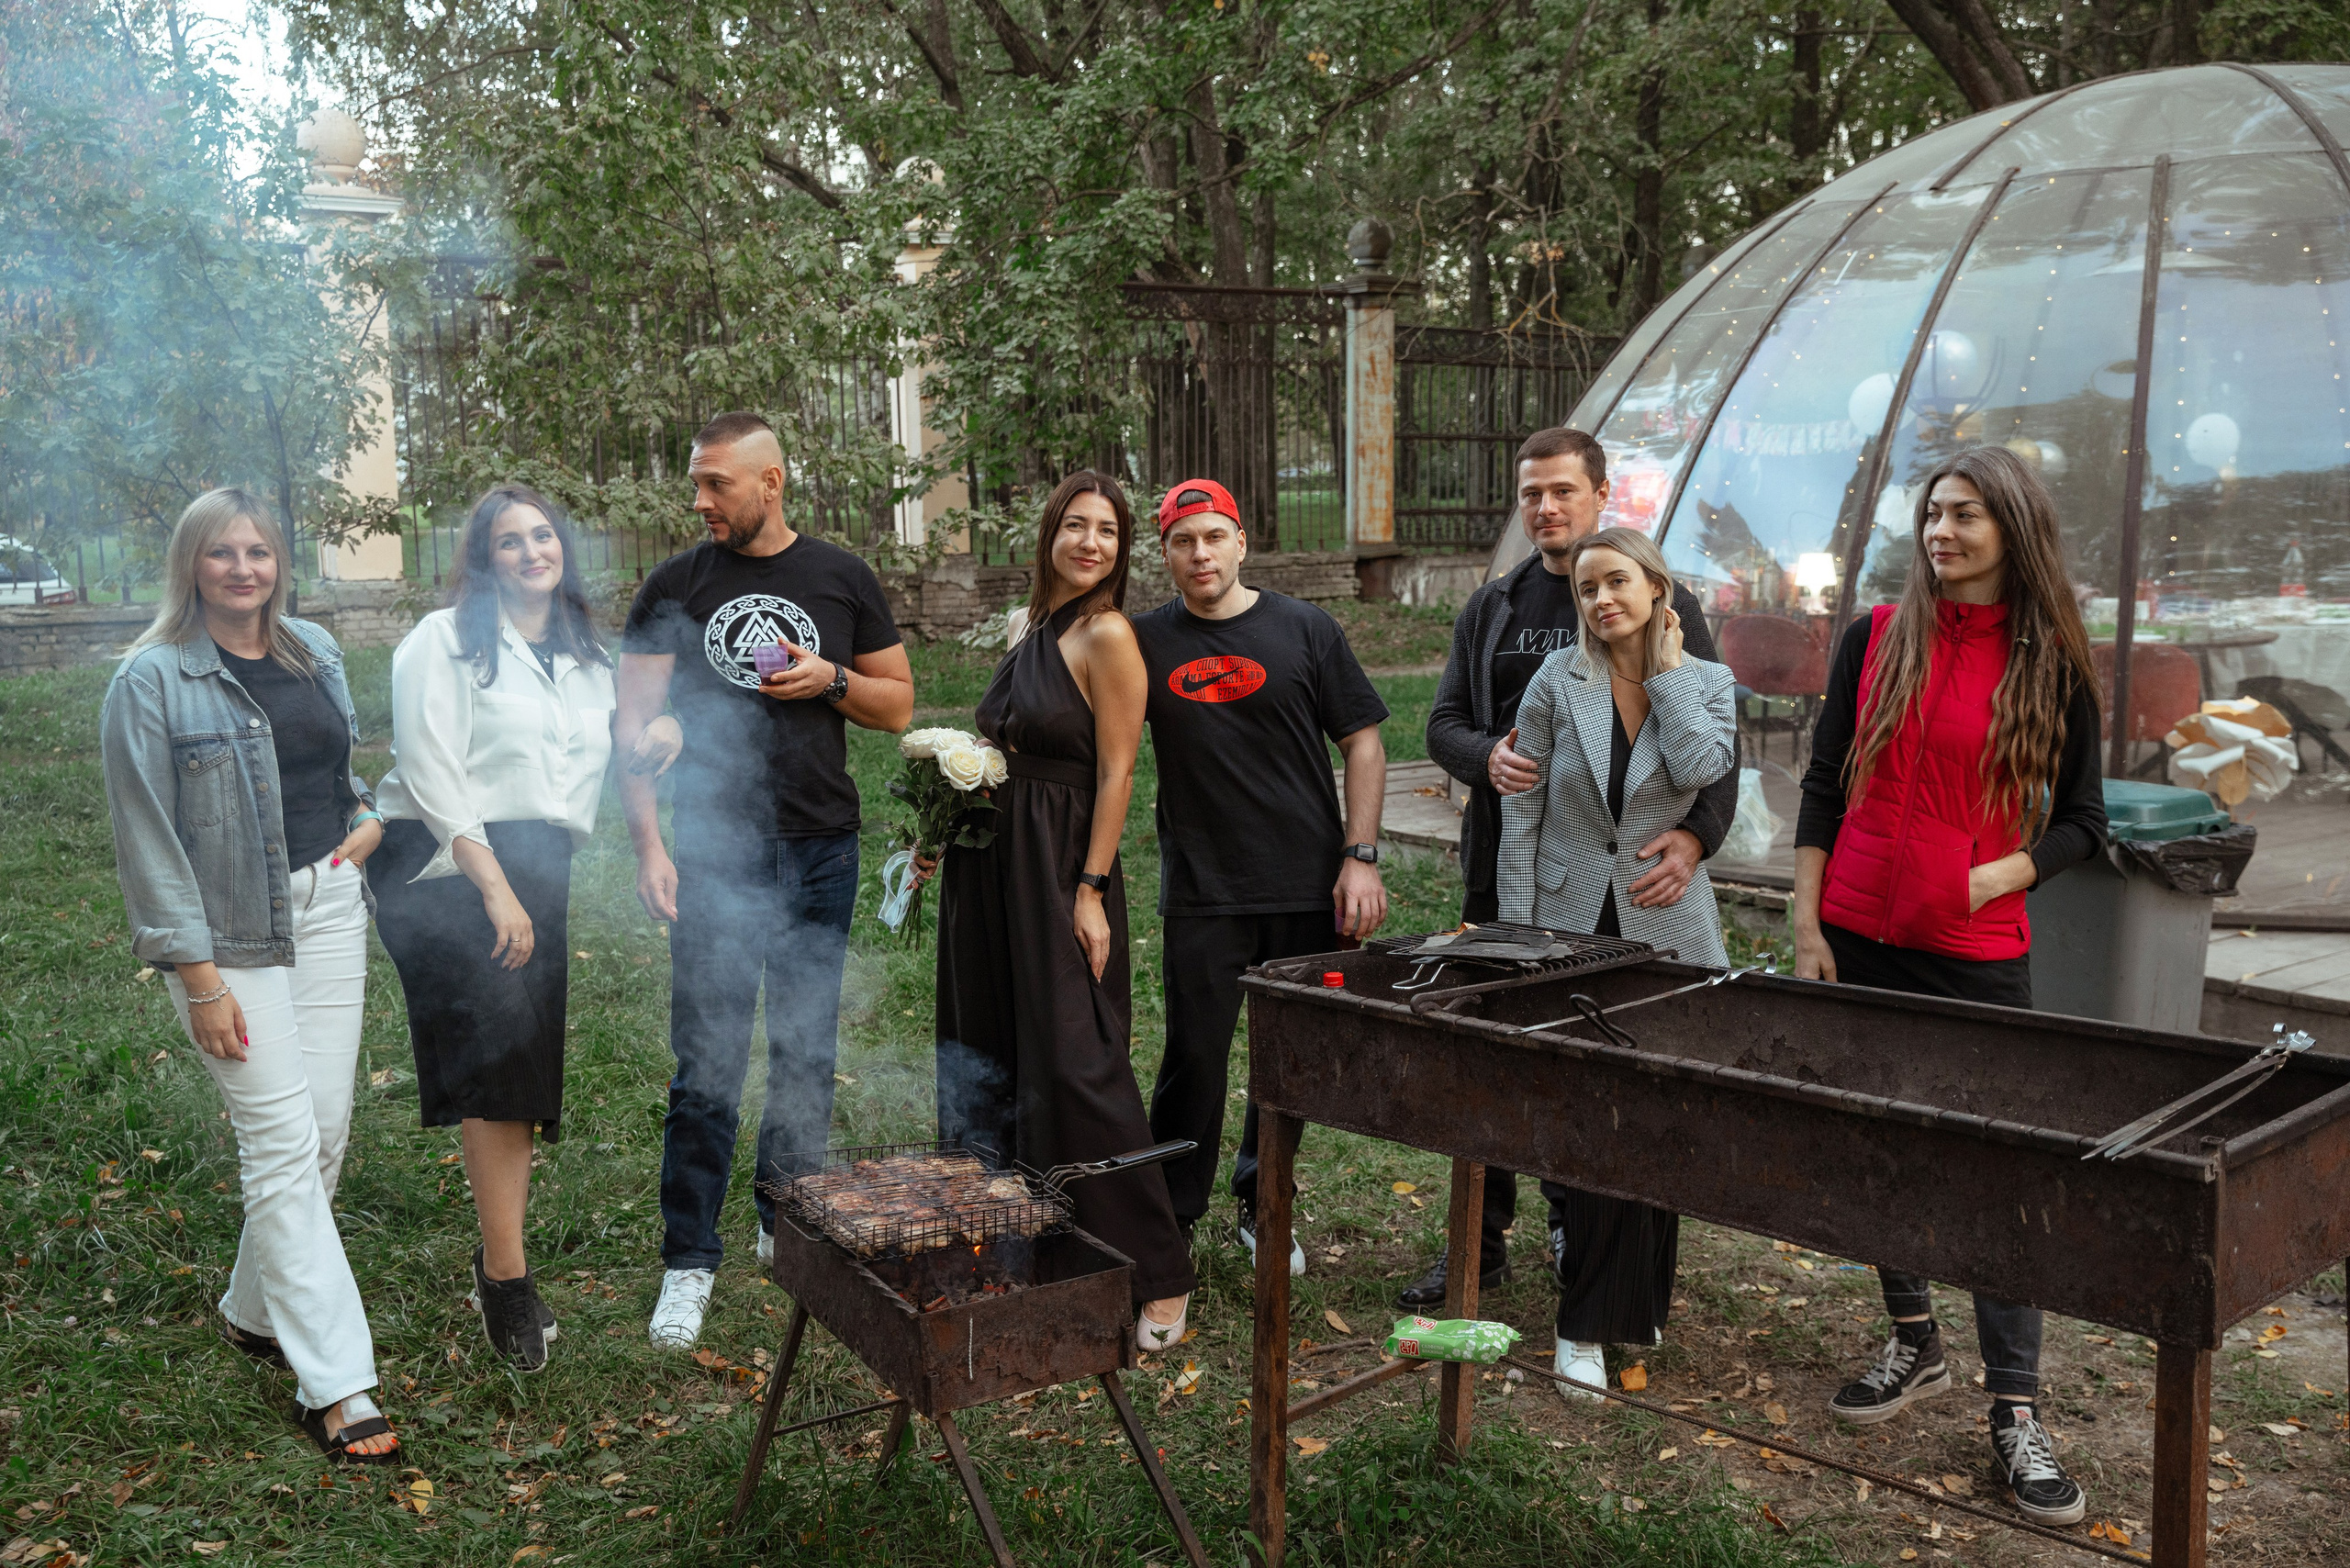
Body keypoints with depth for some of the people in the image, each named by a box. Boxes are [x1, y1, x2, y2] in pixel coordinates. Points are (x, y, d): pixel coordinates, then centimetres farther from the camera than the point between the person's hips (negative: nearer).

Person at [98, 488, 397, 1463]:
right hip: (230, 933, -6)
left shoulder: (316, 652, 9)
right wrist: (198, 976, -14)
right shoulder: (152, 680, -9)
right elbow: (147, 838, -11)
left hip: (328, 904, 6)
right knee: (283, 1144, -7)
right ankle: (336, 1387, -4)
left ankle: (256, 1311, 30)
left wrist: (371, 814, 5)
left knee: (326, 1130, 8)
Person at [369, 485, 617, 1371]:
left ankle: (497, 1262, 17)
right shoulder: (446, 641, -3)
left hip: (538, 866, 6)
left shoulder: (586, 659, 16)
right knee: (497, 1063, -16)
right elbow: (434, 776, -11)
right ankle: (507, 1275, -10)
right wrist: (494, 885, -17)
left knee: (527, 1072, 4)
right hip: (451, 866, -6)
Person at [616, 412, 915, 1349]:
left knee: (806, 1055, 11)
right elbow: (629, 724, 0)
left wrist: (831, 680, -9)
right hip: (716, 853, -2)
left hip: (821, 850, 2)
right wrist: (647, 845, -9)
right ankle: (689, 1262, 8)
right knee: (707, 1067, -3)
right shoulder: (675, 587, 2)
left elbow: (899, 706, 11)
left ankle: (788, 1226, 29)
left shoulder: (841, 579, 6)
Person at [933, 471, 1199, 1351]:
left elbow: (1115, 772, -14)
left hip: (1061, 872, -8)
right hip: (994, 867, 9)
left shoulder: (1107, 635, -11)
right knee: (989, 1058, 15)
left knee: (1075, 1070, -9)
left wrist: (1091, 888, -17)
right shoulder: (1033, 627, 13)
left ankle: (1156, 1277, 3)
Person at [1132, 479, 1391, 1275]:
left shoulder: (1304, 628, 1)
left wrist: (1361, 857, -5)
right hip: (1201, 891, 0)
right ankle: (1169, 1221, 17)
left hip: (1309, 885, 1)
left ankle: (1263, 1205, 31)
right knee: (1194, 1057, 1)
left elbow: (1363, 741, 3)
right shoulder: (1147, 642, 4)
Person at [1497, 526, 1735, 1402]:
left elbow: (1701, 770, -17)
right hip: (1571, 927, -1)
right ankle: (1587, 1322, 11)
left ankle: (1635, 1301, 26)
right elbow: (1521, 812, 0)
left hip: (1666, 931, 1)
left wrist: (1666, 669, -8)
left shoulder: (1708, 685, 4)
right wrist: (1518, 932, -3)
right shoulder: (1557, 683, -1)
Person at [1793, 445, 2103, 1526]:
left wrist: (1996, 878, -13)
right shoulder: (1878, 637, 3)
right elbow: (1823, 788, 4)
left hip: (1979, 956, -2)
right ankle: (1915, 1345, 30)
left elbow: (2080, 819, 4)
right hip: (1860, 940, 2)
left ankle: (2015, 1412, 9)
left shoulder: (2052, 663, 0)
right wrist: (1806, 929, -2)